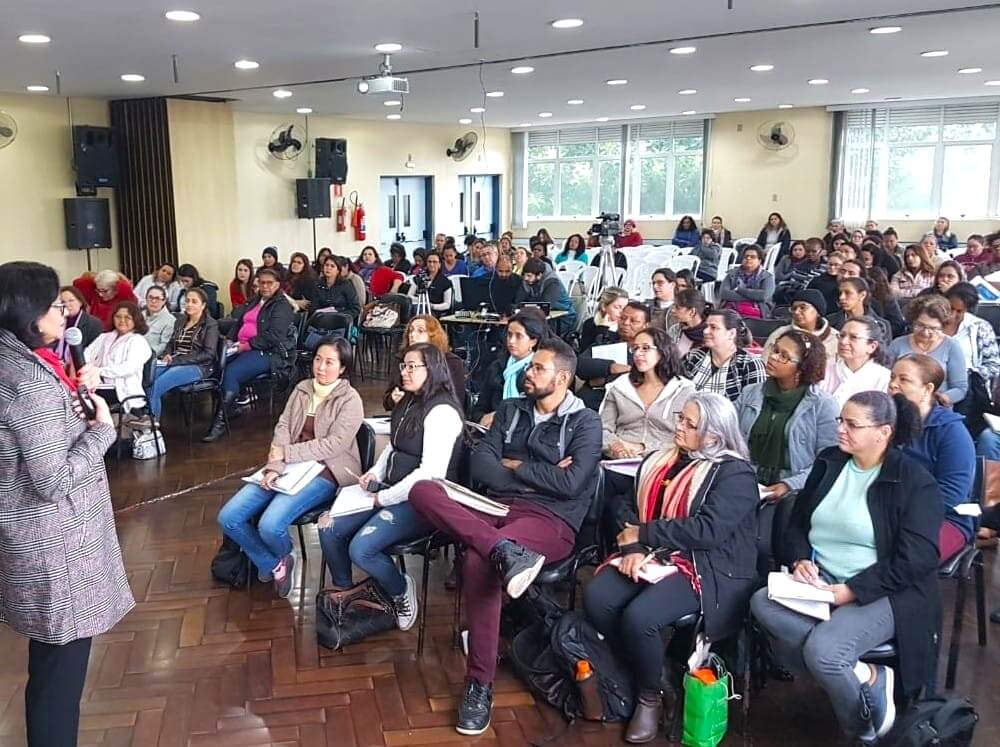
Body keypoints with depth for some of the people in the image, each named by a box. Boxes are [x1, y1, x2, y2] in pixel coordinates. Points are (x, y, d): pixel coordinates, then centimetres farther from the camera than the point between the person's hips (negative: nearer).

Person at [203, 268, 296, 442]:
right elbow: (239, 322, 24)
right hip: (243, 348, 7)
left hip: (270, 353, -7)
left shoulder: (282, 306, -3)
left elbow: (273, 336, -15)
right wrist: (231, 340, 4)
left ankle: (220, 422, -26)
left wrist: (246, 346, -17)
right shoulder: (255, 301, 23)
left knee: (231, 371, -30)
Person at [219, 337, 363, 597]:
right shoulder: (302, 389, 11)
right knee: (228, 517, -10)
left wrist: (286, 453, -13)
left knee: (270, 525, -28)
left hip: (325, 472, -6)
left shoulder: (350, 400, -5)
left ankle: (282, 558, 11)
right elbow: (282, 428, 2)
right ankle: (273, 564, 12)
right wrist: (274, 467, -15)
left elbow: (334, 444, -14)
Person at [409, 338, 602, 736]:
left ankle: (479, 684, -23)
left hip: (550, 520, -5)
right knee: (422, 490, -22)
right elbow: (480, 465, 5)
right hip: (498, 507, 5)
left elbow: (569, 484, -11)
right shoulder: (511, 409, 17)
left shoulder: (585, 422, 3)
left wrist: (516, 467, -1)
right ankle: (504, 550, -43)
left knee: (477, 558, -36)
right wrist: (537, 477, -6)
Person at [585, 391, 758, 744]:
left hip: (706, 569, -7)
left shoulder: (735, 474, -9)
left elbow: (707, 530, -21)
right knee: (596, 598, -19)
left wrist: (642, 534, -14)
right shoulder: (660, 460, 13)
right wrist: (634, 548, -12)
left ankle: (651, 696, 1)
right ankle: (638, 673, 5)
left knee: (638, 617, -29)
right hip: (654, 556, 7)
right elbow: (635, 509, 9)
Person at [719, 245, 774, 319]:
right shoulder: (732, 274, 17)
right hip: (731, 310, 2)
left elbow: (764, 295, -8)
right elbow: (723, 293, 0)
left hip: (755, 314, -1)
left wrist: (739, 289, -1)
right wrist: (752, 297, -4)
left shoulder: (767, 277, 12)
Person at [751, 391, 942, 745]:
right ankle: (865, 676, -18)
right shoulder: (828, 462, 10)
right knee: (762, 603, -24)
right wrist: (799, 560, -6)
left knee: (821, 650, -32)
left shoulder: (915, 482, -8)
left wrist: (850, 591, -20)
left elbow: (913, 562, -15)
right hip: (819, 580, 6)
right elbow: (797, 523, 16)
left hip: (880, 594, -6)